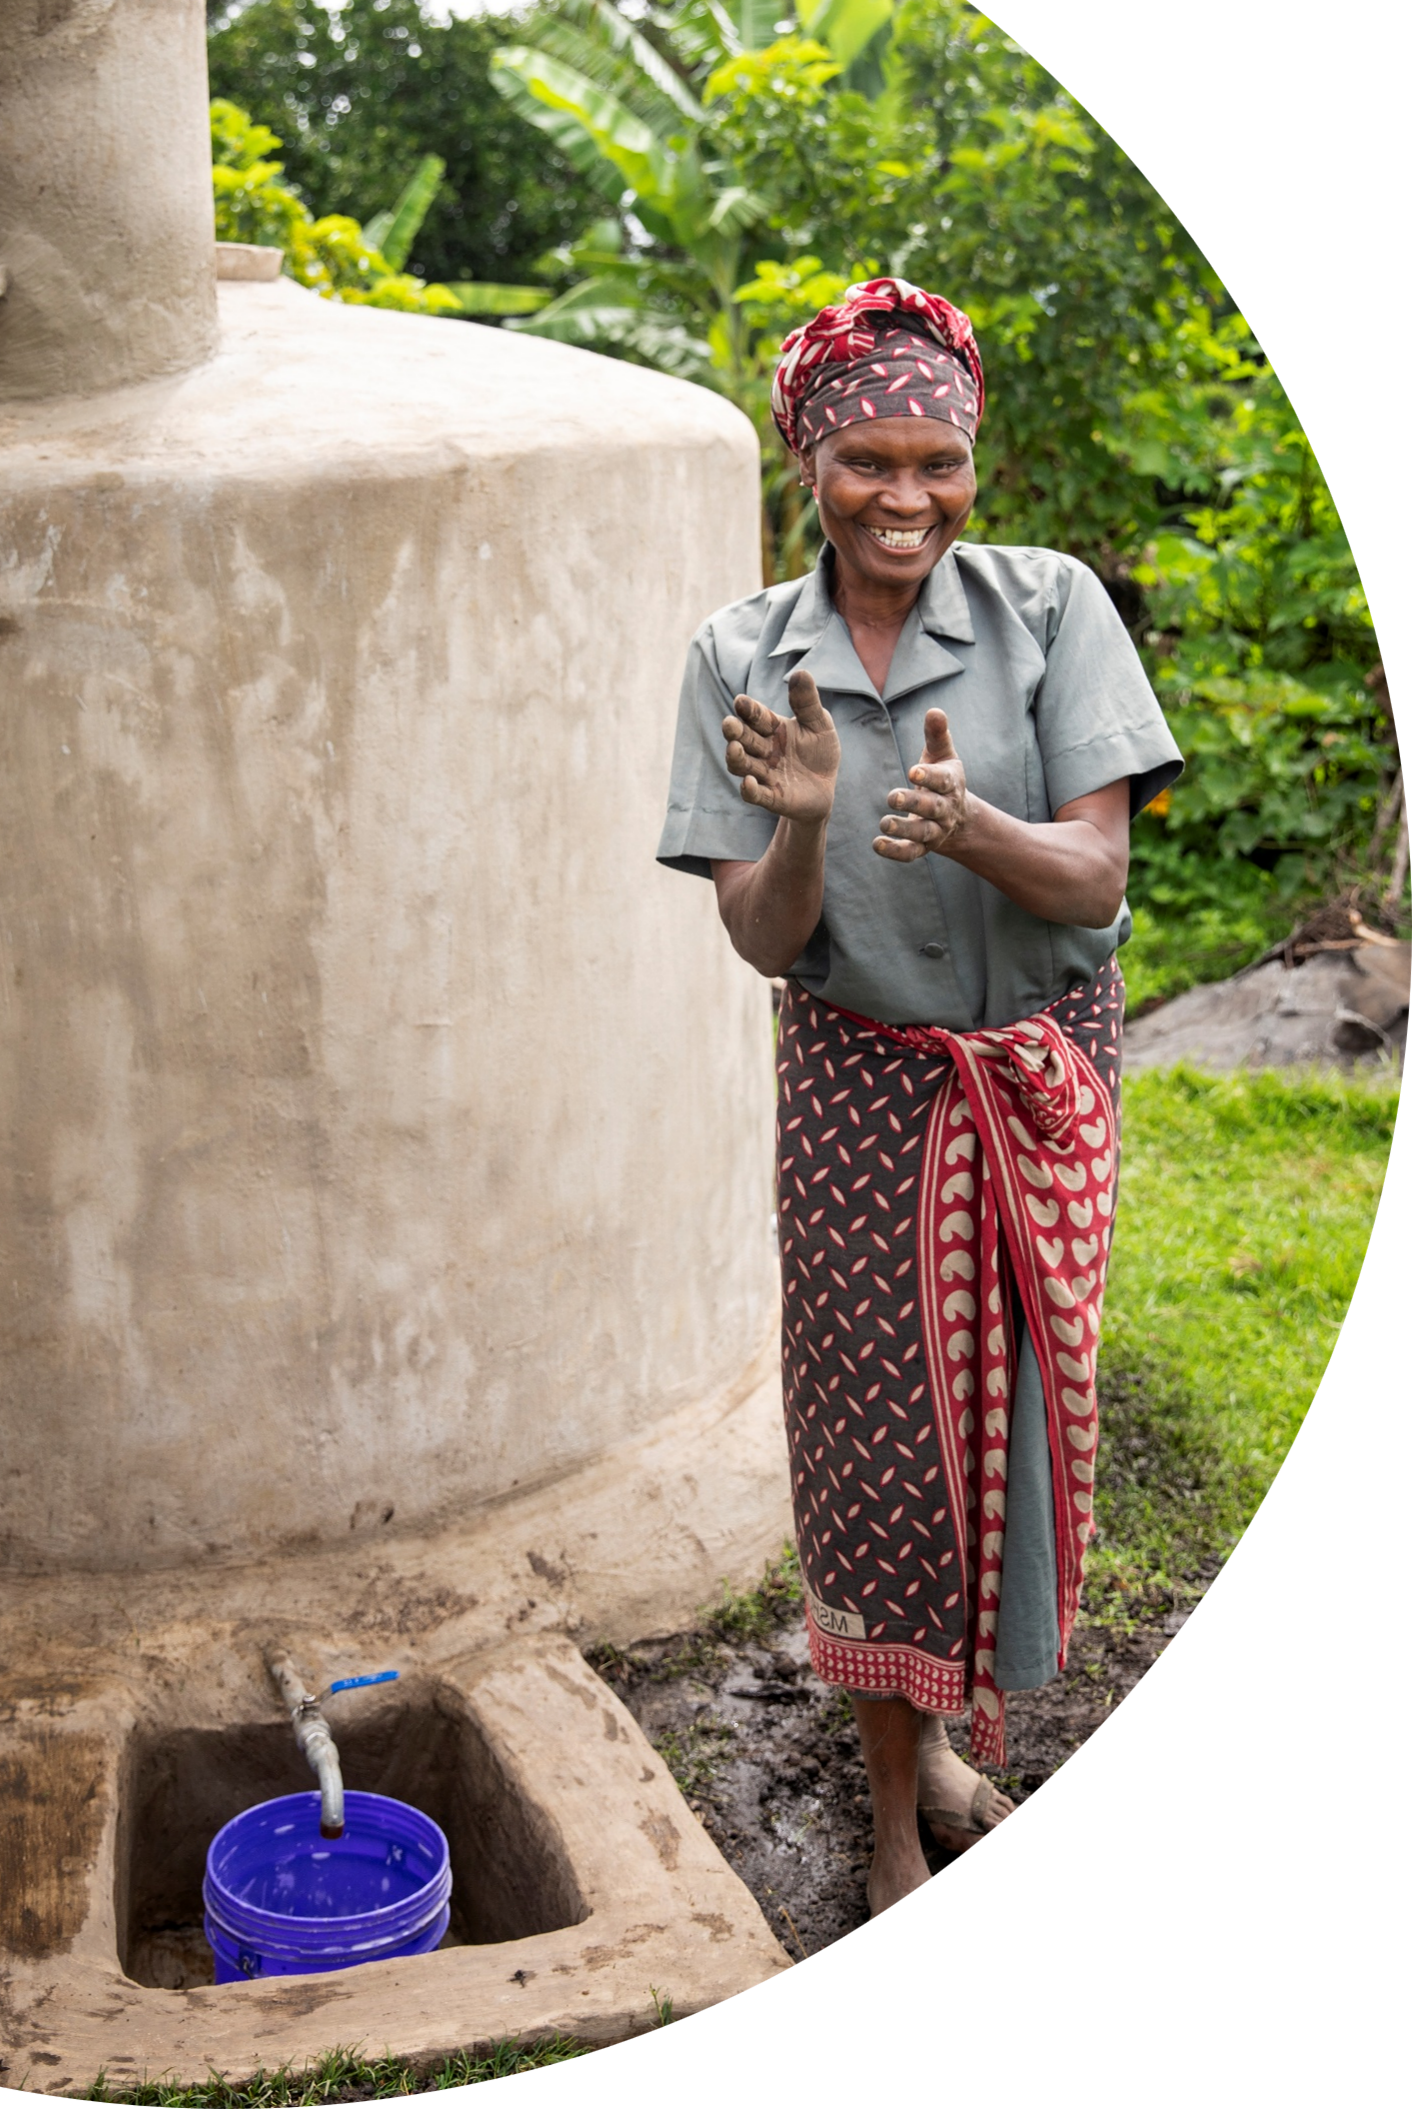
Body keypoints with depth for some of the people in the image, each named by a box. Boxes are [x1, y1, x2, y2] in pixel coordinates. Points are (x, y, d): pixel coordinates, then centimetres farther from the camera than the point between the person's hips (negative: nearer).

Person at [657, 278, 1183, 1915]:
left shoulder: (1051, 609, -8)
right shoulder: (742, 656, -6)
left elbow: (1095, 878, -13)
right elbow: (765, 942, -8)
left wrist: (968, 822, -33)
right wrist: (803, 822, -29)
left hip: (1043, 1083, 1)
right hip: (862, 1087, 0)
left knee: (1009, 1412, 12)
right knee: (880, 1433, 5)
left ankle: (937, 1724, 39)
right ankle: (899, 1813, 25)